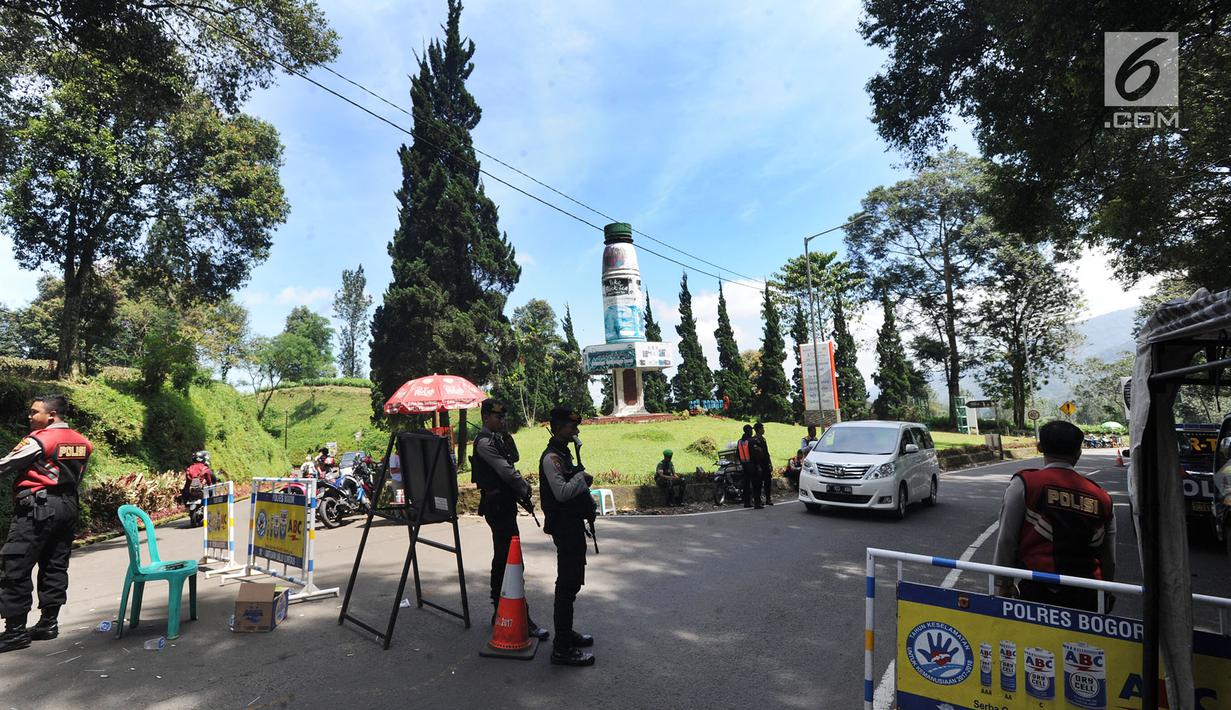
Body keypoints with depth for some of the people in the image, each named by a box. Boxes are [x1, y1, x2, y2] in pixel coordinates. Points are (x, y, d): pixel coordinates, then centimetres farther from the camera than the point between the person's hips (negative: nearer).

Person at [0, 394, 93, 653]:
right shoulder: (82, 442, 10)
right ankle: (48, 623, 18)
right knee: (55, 566, 12)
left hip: (37, 507, -8)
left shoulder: (39, 440, -11)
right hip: (68, 505, 8)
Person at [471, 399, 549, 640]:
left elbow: (514, 458, 16)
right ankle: (521, 617, -8)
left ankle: (499, 610, 28)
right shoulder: (484, 441, -14)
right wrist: (524, 488, -3)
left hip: (504, 504, 10)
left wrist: (507, 437, 4)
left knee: (502, 558, 17)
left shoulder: (497, 438, 15)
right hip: (498, 505, -10)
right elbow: (506, 471, -18)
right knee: (511, 560, -10)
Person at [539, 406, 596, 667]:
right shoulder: (551, 457, -18)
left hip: (573, 524, 10)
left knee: (571, 581, 19)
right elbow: (562, 492, -27)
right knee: (567, 585, -5)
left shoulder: (564, 453, 13)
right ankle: (562, 649, 3)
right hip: (564, 527, -10)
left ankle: (566, 633, 33)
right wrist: (582, 477, -14)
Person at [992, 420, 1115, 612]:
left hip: (1038, 591, -5)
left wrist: (1004, 584, 4)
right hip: (1087, 598, 5)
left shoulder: (1024, 483, -7)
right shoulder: (1102, 497, 8)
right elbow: (1109, 560, 16)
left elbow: (1007, 540, -7)